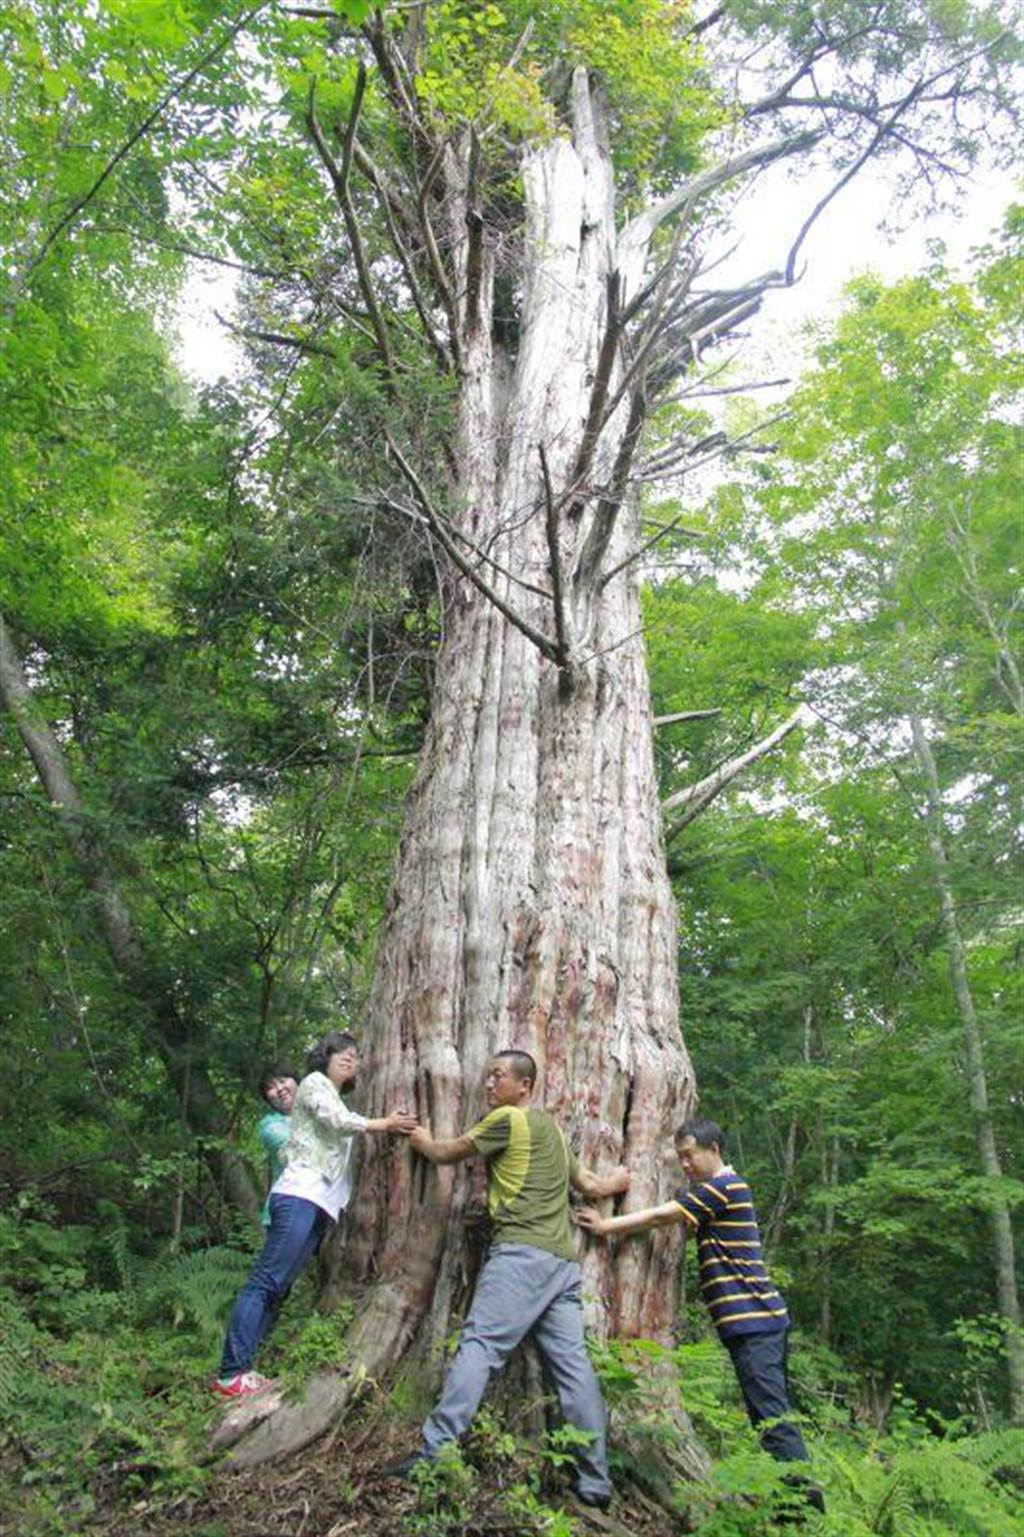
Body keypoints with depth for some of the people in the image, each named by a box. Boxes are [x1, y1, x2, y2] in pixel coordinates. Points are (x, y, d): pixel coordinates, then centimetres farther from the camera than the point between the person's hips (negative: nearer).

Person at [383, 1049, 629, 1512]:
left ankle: (434, 1452, -18)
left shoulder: (507, 1119, -1)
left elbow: (448, 1154, 9)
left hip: (521, 1252, -8)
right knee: (573, 1365, 5)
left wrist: (423, 1142, 30)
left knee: (478, 1345, -12)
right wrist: (613, 1183, 54)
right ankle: (595, 1482, 6)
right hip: (562, 1259, 9)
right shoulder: (551, 1128, 24)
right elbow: (588, 1184, 33)